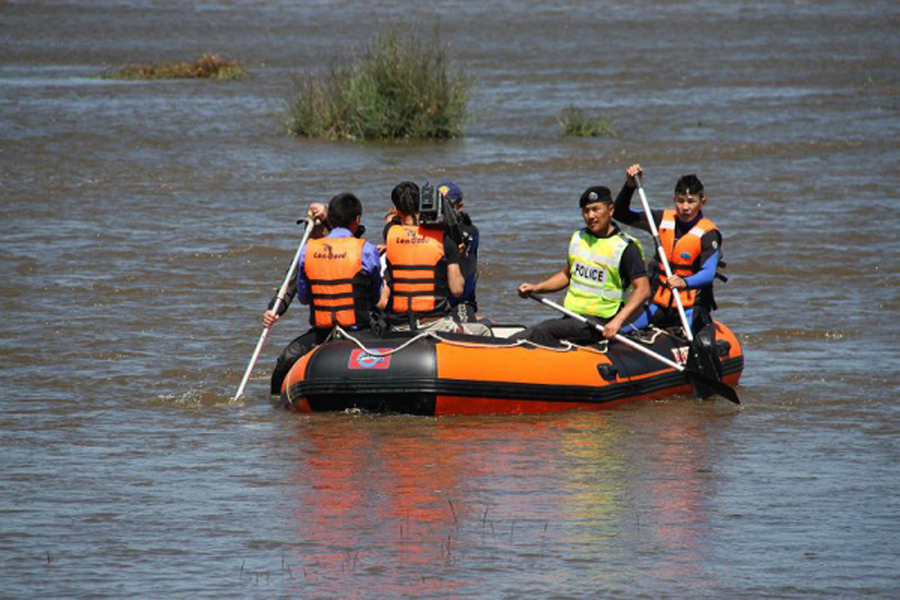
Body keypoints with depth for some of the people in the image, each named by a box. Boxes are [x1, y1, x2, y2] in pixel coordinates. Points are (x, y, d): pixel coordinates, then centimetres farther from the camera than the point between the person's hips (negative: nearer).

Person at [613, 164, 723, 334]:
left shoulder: (708, 234, -11)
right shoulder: (663, 220, 5)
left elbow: (708, 274, -24)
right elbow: (620, 214, 12)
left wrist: (685, 283, -44)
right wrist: (630, 186, -4)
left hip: (690, 307, -4)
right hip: (659, 303, 4)